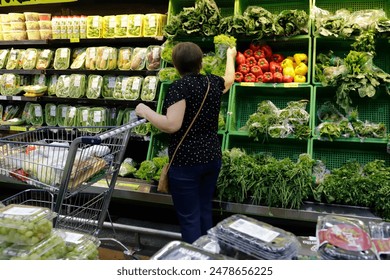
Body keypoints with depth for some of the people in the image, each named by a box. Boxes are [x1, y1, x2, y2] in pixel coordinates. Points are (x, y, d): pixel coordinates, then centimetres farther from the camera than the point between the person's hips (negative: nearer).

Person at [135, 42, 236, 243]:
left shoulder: (179, 86, -14)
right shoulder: (213, 82, 5)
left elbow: (172, 125, -22)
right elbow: (229, 79, 29)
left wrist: (145, 112, -7)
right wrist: (230, 56, 46)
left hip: (186, 161, -7)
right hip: (212, 158, 7)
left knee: (189, 219, 3)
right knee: (205, 213, 19)